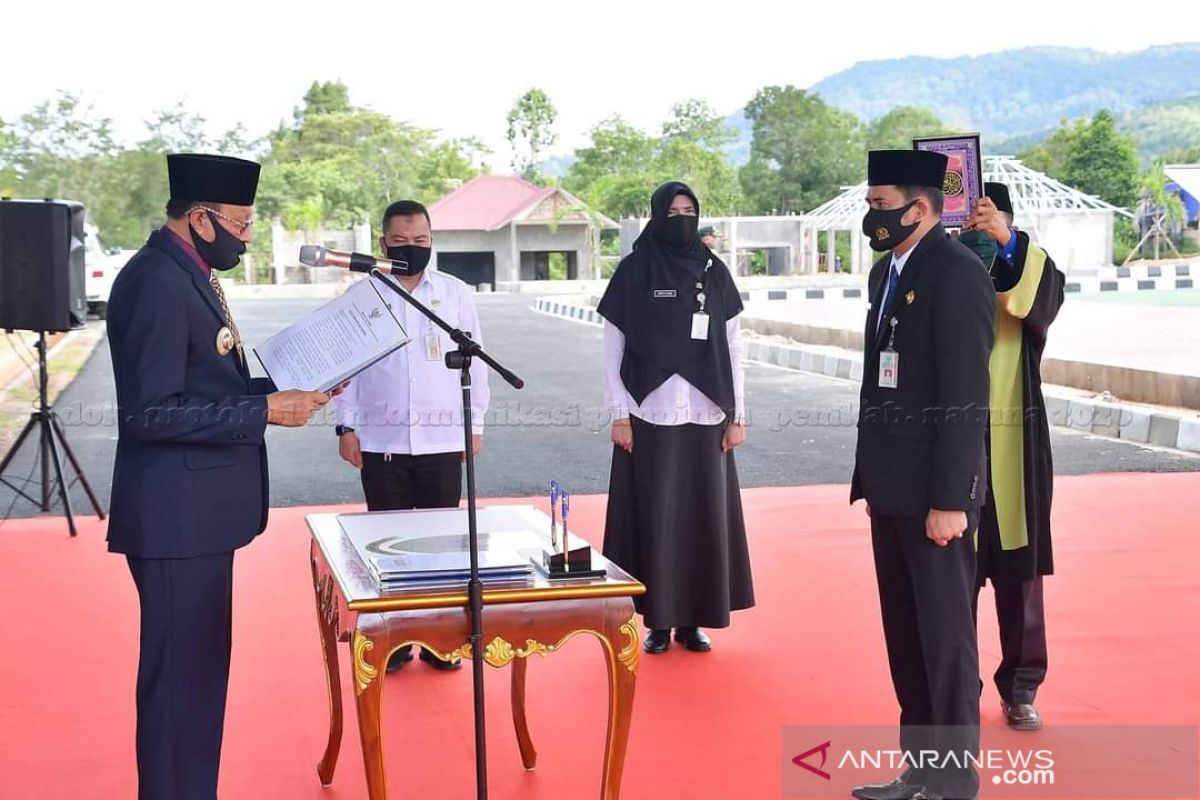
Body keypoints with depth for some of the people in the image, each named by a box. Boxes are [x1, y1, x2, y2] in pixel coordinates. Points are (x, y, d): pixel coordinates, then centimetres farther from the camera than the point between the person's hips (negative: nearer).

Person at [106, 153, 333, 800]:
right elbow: (151, 412, -23)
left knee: (200, 670, 17)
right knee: (180, 675, -2)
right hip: (176, 518, -10)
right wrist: (265, 412, -20)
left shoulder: (190, 275, 13)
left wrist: (283, 389, 7)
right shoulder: (156, 283, -18)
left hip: (199, 513, 10)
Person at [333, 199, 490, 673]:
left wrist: (476, 424, 4)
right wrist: (346, 427, 0)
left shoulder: (456, 294, 3)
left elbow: (474, 361, 7)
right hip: (381, 440, 0)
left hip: (442, 439, 0)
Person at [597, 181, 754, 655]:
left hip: (705, 418, 3)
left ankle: (692, 620, 15)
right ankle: (658, 620, 11)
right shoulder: (633, 272, -1)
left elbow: (733, 348, 8)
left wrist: (737, 415, 3)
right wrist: (619, 415, -6)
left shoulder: (714, 273, 6)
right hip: (650, 418, -2)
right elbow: (613, 350, 0)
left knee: (704, 518, 5)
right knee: (654, 519, 1)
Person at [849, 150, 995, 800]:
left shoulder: (957, 273, -13)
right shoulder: (888, 271, 14)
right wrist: (869, 473, 14)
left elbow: (966, 398, -18)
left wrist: (949, 499, -19)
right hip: (892, 483, 9)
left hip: (933, 489, -9)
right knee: (904, 632, 14)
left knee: (943, 631, 1)